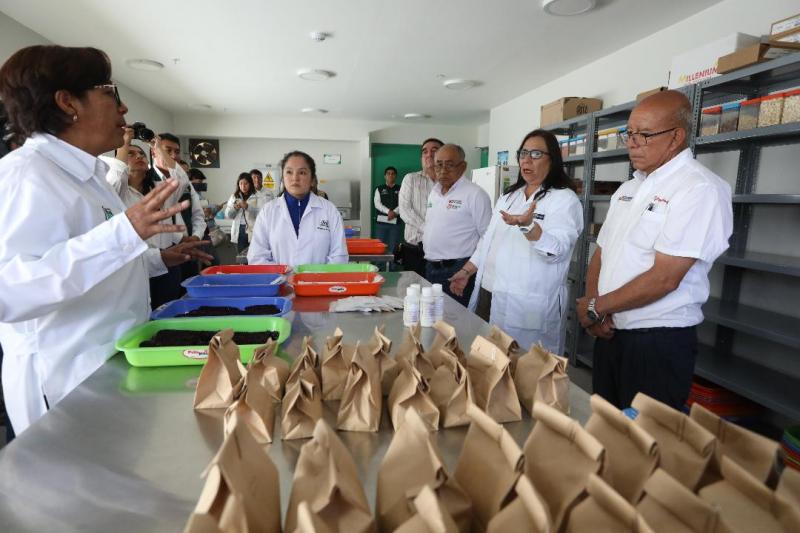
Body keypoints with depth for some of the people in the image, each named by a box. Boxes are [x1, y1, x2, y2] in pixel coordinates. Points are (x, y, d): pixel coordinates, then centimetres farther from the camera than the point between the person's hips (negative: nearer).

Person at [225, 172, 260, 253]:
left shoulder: (257, 196, -2)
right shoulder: (234, 196, 11)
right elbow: (227, 215, 9)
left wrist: (247, 206, -23)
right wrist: (234, 208, -9)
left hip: (253, 231, -4)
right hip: (239, 231, 4)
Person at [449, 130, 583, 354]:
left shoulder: (565, 199, -5)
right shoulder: (509, 196, 18)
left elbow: (555, 250, -19)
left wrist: (527, 225, -34)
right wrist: (467, 271, 16)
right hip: (488, 297, 7)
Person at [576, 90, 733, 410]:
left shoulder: (701, 189, -13)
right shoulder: (627, 189, 11)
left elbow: (664, 278, -21)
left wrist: (595, 308, -12)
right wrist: (594, 307, -7)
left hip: (659, 341, -7)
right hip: (609, 333, 7)